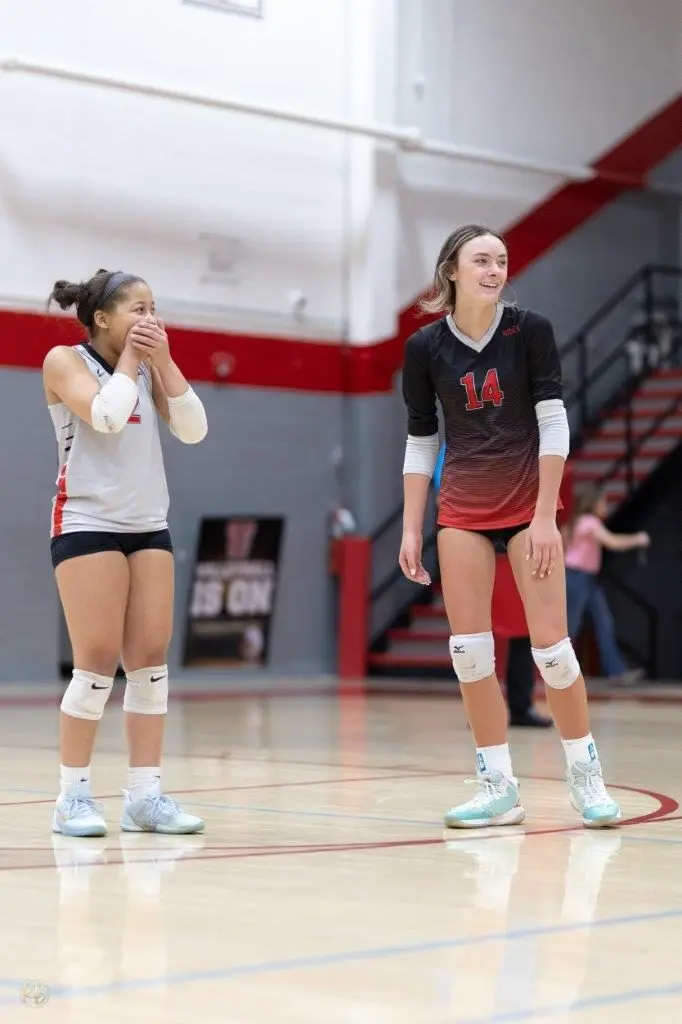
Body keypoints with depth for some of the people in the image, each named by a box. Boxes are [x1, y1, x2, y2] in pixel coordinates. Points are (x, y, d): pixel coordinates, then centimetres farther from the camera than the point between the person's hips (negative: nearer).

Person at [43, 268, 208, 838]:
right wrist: (129, 357, -8)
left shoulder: (149, 367, 12)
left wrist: (163, 360, -3)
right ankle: (74, 796, -1)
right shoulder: (65, 361, -4)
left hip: (149, 525, 6)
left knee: (151, 661, 1)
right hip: (87, 523, -6)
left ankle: (145, 795, 5)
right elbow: (106, 415, -20)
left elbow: (193, 430, 2)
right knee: (98, 663, -9)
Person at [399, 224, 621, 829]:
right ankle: (499, 789, 6)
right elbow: (420, 441, 4)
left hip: (528, 505, -2)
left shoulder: (530, 330, -8)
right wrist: (411, 530, 1)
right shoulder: (425, 347, -2)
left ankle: (586, 778, 9)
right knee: (469, 649, -3)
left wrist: (545, 515, -14)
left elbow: (553, 423, -9)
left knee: (551, 645, -7)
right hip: (462, 512, 2)